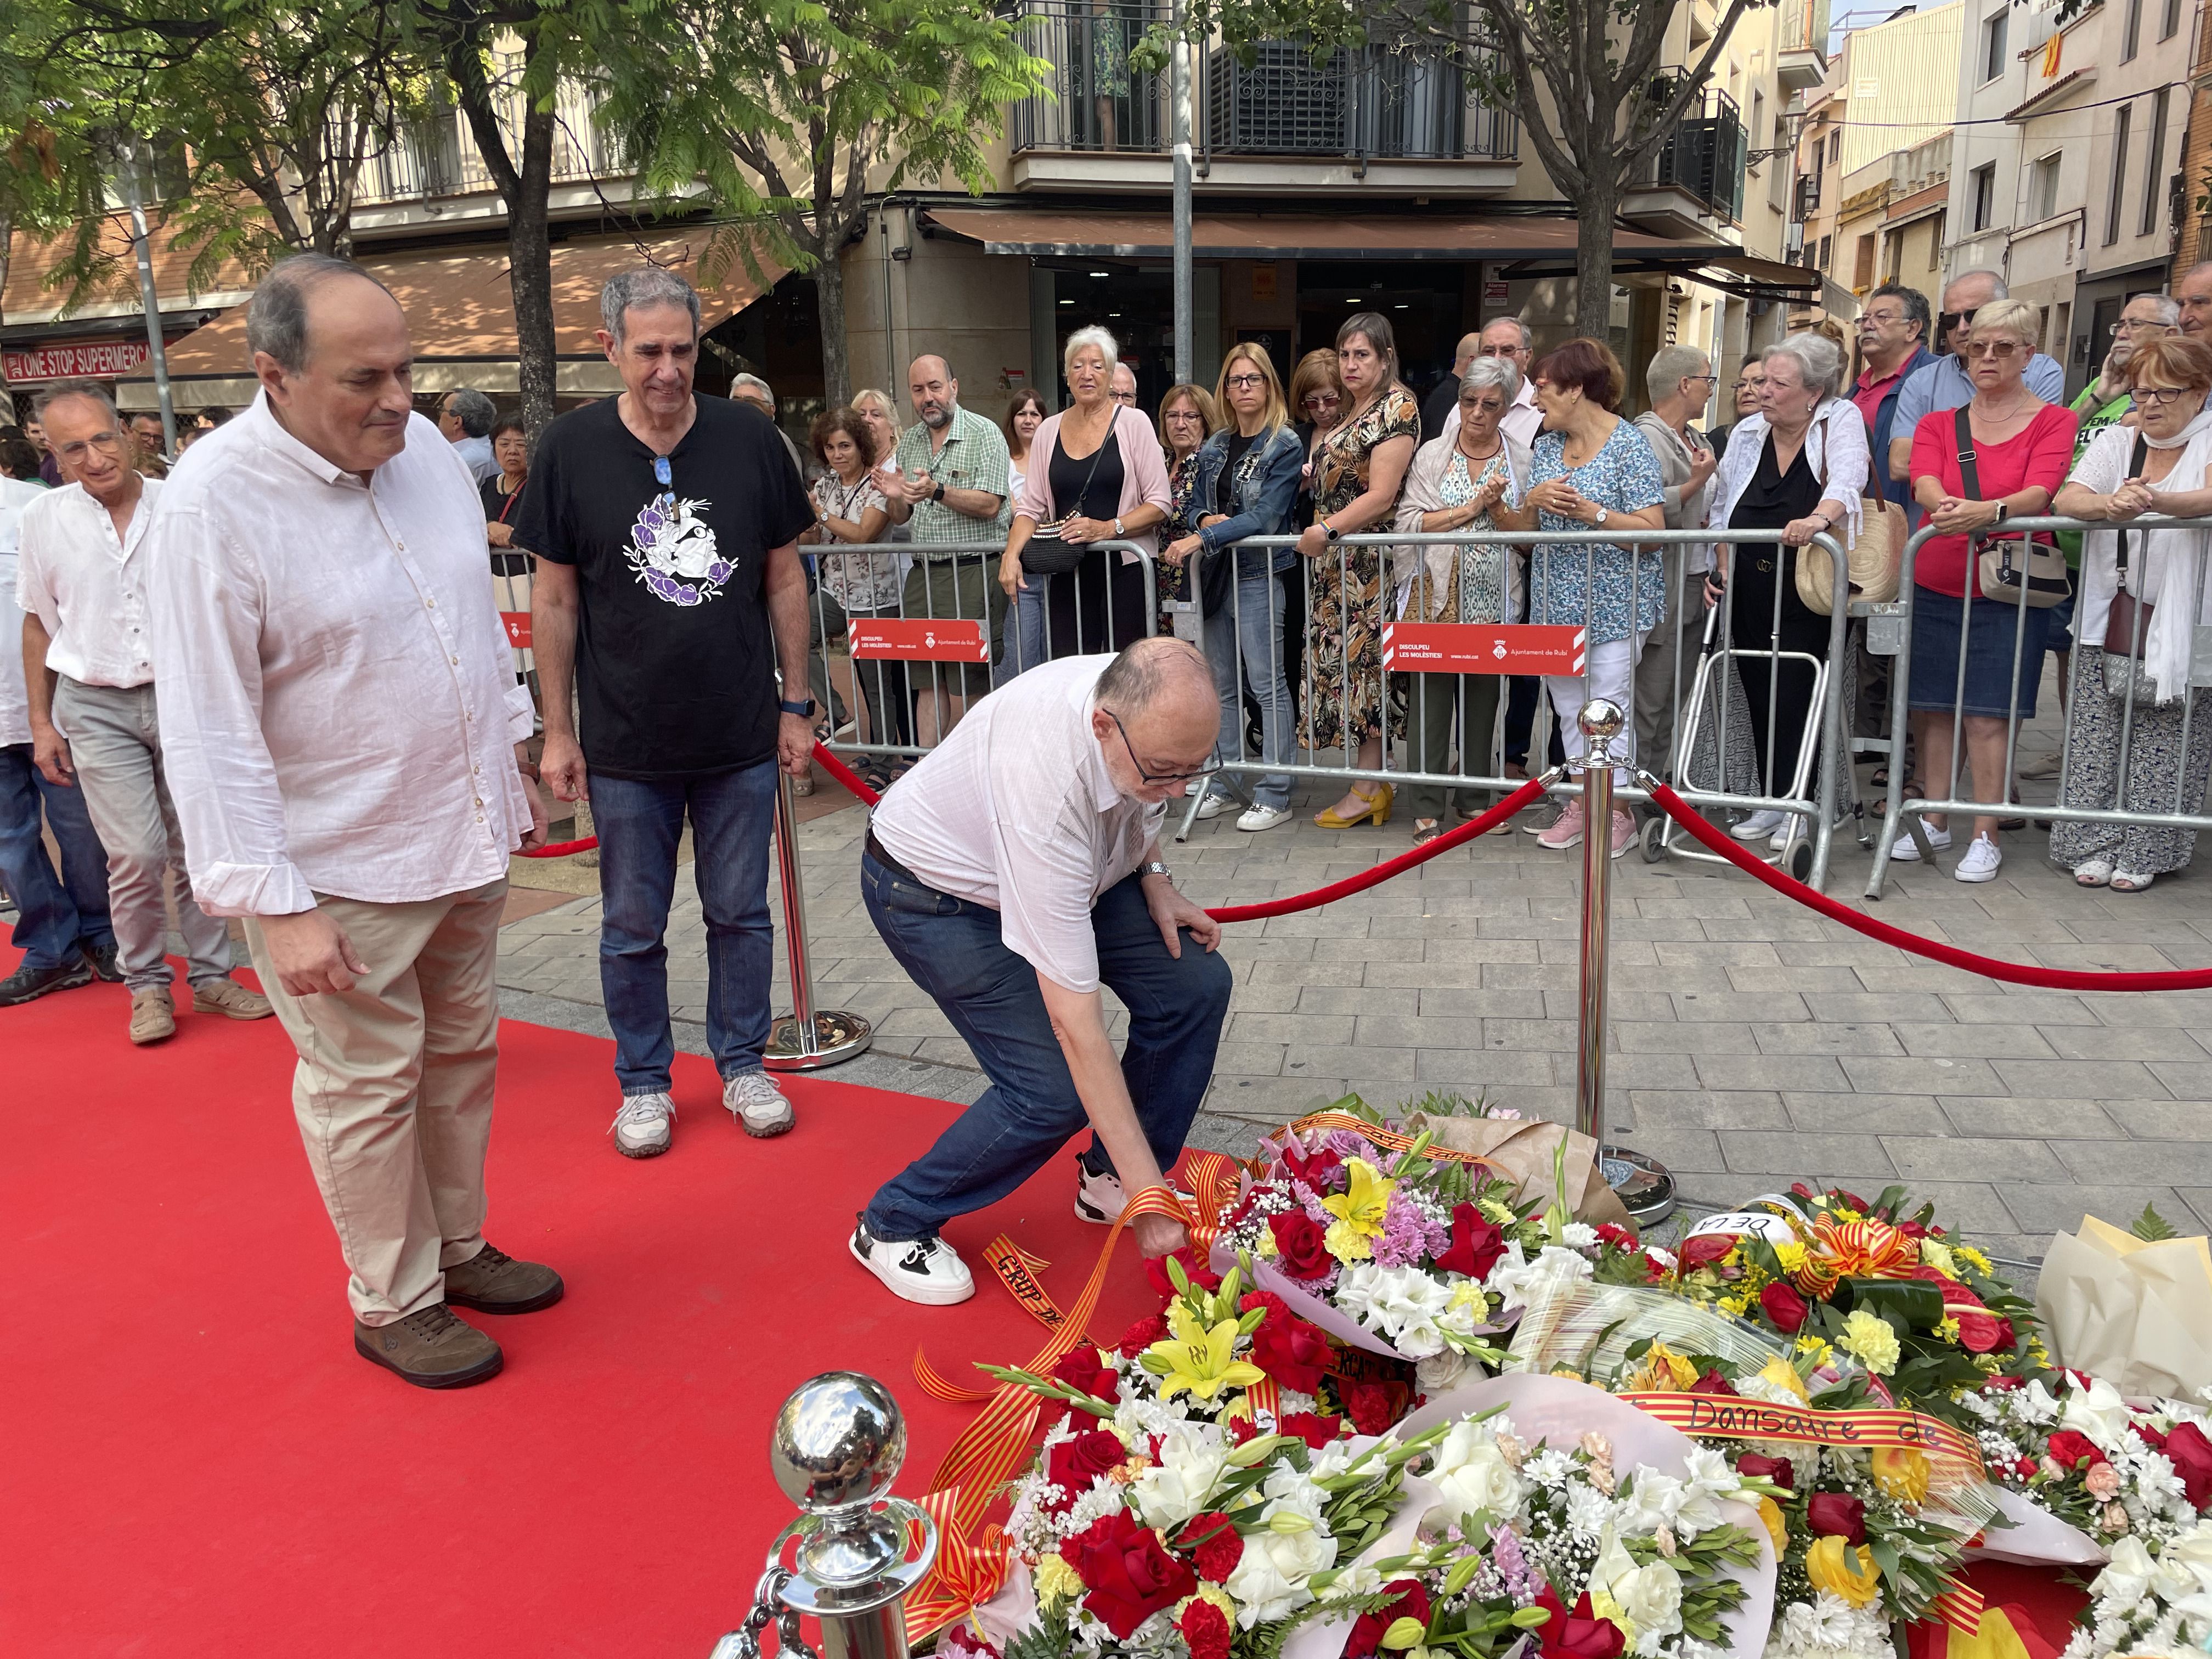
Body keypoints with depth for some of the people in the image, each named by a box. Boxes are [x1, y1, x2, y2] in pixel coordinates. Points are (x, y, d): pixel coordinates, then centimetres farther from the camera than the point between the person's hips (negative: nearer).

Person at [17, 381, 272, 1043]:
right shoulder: (43, 519, 1)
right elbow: (38, 624, 9)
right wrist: (42, 723, 7)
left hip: (184, 697, 1)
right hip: (97, 708, 0)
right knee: (136, 855, -8)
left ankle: (210, 976, 21)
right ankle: (147, 986, 11)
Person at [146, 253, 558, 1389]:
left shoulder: (422, 445, 1)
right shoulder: (213, 502, -19)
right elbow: (209, 731, -19)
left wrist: (510, 762, 16)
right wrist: (276, 902, -21)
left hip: (466, 832, 7)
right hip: (342, 868, -6)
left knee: (462, 1054, 19)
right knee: (367, 1087, 7)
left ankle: (457, 1246, 39)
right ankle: (391, 1304, 27)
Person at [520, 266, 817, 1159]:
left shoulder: (749, 438, -2)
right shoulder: (570, 449, -5)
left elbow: (784, 577, 5)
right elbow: (555, 599, 0)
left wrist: (795, 704, 5)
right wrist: (557, 731, 0)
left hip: (742, 736, 1)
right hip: (625, 743, -1)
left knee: (741, 913, 13)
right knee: (633, 927, 11)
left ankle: (742, 1064, 31)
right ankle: (644, 1082, 28)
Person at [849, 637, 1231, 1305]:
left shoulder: (1145, 702, -24)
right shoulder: (1049, 783, -43)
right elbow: (1076, 1026, -41)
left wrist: (1154, 880, -8)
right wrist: (1149, 1198, -37)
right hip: (935, 890, -7)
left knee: (1194, 985, -6)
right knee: (1053, 1089, -18)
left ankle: (1108, 1179, 14)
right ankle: (895, 1224, 6)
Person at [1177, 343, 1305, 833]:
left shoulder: (1285, 445, -5)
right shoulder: (1214, 447, 14)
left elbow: (1264, 517, -14)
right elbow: (1196, 506, 17)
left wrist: (1203, 539, -19)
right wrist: (1206, 520, -7)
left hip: (1258, 576, -6)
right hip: (1215, 575, 7)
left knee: (1268, 684, -4)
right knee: (1221, 685, 10)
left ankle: (1274, 796, 0)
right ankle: (1222, 784, 18)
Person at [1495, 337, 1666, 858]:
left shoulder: (1628, 444, -9)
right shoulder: (1547, 445, 10)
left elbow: (1652, 530, -14)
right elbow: (1523, 527, 9)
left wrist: (1592, 513, -24)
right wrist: (1533, 500, -12)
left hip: (1613, 602, -7)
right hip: (1556, 600, 7)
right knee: (1568, 706, 12)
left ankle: (1617, 810, 8)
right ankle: (1582, 801, 23)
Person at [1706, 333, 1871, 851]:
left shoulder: (1841, 419, -2)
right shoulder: (1747, 433, 10)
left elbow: (1847, 477, -21)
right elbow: (1723, 510, 16)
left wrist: (1821, 517, -41)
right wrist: (1718, 566, 6)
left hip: (1807, 598, -4)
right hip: (1749, 596, 5)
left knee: (1796, 698, -5)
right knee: (1761, 700, 8)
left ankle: (1798, 807, 9)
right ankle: (1771, 802, 21)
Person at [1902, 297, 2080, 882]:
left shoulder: (2053, 421, 2)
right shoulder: (1937, 423, 10)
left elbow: (2039, 492, -14)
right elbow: (1924, 484, -9)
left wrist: (1989, 510, -36)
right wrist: (1948, 506, -33)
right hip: (1935, 586, 3)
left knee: (1989, 716, -4)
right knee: (1933, 707, 6)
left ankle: (1986, 837, 4)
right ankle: (1935, 821, 18)